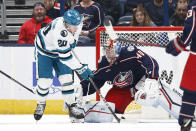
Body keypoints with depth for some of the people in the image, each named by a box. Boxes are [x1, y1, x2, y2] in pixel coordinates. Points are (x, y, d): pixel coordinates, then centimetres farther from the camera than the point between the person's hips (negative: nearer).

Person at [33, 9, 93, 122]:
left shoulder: (77, 23, -21)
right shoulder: (59, 30, -42)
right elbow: (65, 56, -39)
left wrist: (72, 43, 15)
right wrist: (81, 69, -36)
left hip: (59, 49, 6)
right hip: (45, 49, -6)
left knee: (66, 78, -4)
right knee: (45, 79, -6)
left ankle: (71, 105, 6)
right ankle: (41, 104, 19)